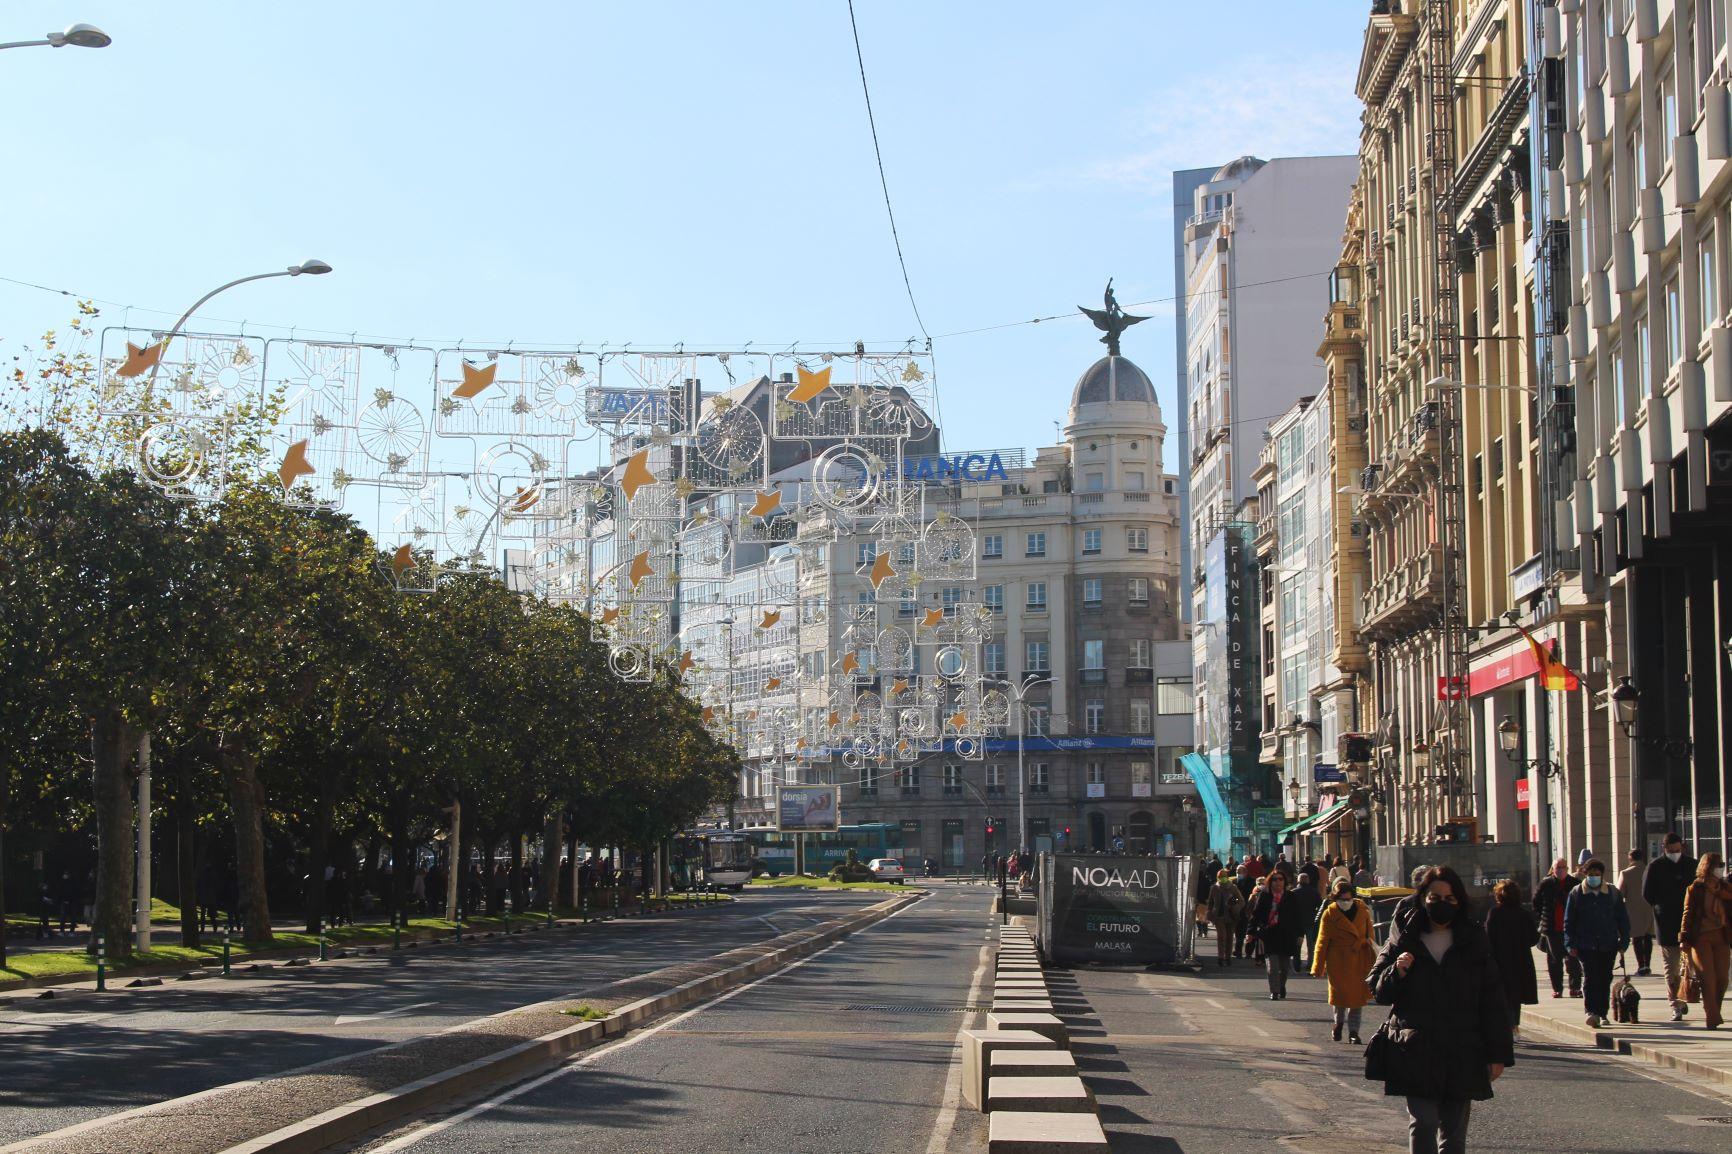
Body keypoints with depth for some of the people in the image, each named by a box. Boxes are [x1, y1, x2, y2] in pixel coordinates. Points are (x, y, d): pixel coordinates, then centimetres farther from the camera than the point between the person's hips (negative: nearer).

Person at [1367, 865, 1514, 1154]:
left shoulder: (1474, 943, 7)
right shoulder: (1404, 940, 4)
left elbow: (1492, 1003, 7)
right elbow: (1377, 990, 7)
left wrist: (1498, 1054, 2)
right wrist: (1397, 972, -14)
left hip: (1462, 1054, 2)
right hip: (1415, 1052, -2)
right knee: (1423, 1123, -14)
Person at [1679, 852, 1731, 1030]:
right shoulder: (1695, 889, 0)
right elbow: (1688, 914, 0)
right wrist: (1684, 938, -7)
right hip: (1701, 938, -4)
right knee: (1708, 977, -10)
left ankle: (1713, 1013, 18)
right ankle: (1712, 1018, -8)